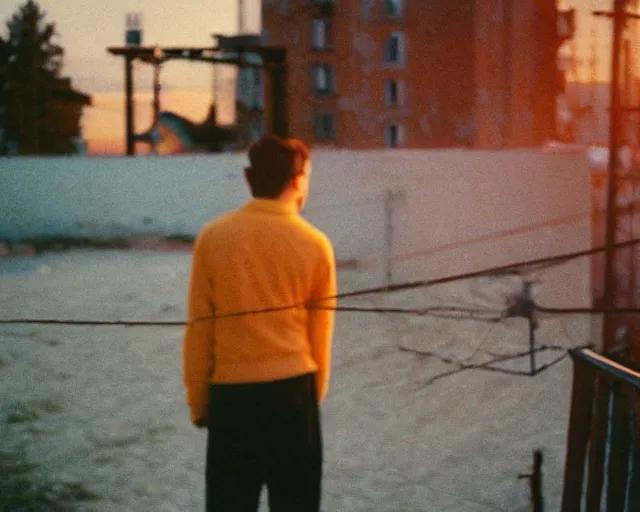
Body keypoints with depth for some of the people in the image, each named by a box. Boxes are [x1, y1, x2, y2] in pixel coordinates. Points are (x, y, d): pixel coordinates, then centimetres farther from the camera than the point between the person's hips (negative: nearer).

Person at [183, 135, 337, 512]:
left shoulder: (213, 237, -5)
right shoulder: (315, 244, -5)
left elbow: (199, 329, -1)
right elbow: (320, 334, 4)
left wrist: (198, 400, 9)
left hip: (231, 394, 0)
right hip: (292, 391, 0)